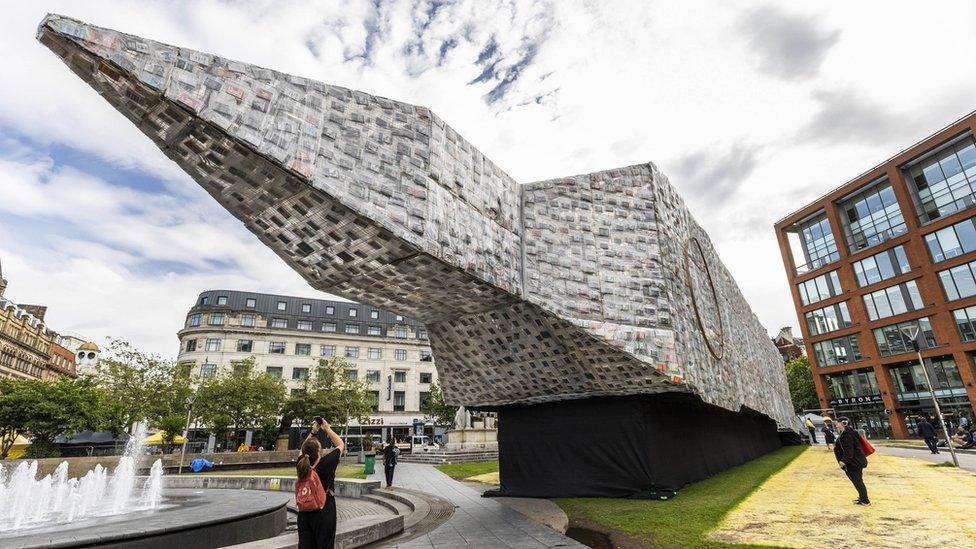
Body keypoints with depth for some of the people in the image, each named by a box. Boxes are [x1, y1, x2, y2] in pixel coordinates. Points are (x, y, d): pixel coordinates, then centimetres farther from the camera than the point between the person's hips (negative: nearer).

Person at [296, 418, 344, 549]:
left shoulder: (301, 464, -10)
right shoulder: (326, 463, -20)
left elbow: (304, 448, 13)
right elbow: (341, 445, -5)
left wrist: (313, 431, 14)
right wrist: (328, 429, 2)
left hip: (304, 514, 4)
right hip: (324, 514, -4)